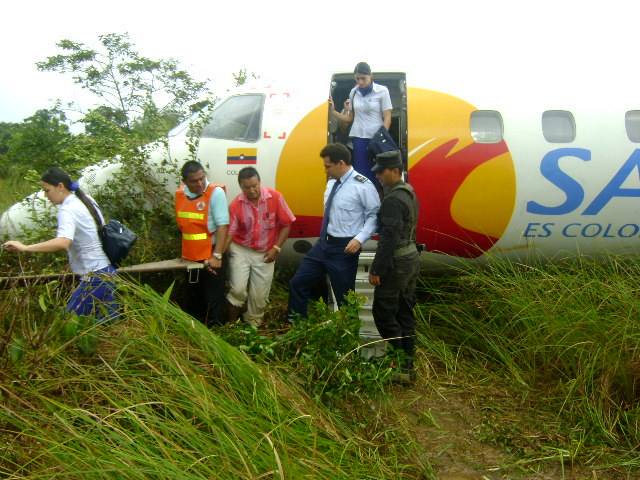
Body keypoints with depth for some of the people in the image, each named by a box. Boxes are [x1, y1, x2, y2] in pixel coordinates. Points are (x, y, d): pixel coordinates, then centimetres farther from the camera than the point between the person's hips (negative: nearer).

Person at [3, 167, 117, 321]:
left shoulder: (68, 209, -15)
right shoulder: (86, 199, 10)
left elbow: (63, 243, -33)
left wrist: (25, 247, -29)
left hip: (96, 277, -9)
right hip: (107, 270, 9)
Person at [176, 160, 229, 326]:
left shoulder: (216, 192, -16)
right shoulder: (180, 194, 2)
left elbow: (222, 226, -19)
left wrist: (216, 255, -24)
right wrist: (184, 250, 15)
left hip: (209, 256, -6)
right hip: (189, 257, 6)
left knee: (213, 300, 3)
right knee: (192, 299, 21)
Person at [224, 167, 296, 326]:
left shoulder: (275, 197, -15)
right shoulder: (235, 205, -15)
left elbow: (286, 224, -7)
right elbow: (229, 232, -13)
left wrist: (276, 248, -10)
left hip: (265, 253, 1)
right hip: (241, 250, -1)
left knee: (259, 295, 6)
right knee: (238, 289, -12)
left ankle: (253, 324, 29)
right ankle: (231, 323, 13)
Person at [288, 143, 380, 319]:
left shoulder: (363, 186, -15)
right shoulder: (332, 182, 8)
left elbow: (374, 216, -14)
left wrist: (359, 239, -24)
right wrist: (324, 239, 17)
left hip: (344, 247, -7)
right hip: (323, 243, 8)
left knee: (344, 297, 6)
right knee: (298, 283, 10)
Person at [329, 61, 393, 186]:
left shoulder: (382, 91, -2)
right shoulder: (354, 92, 8)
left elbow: (387, 118, -4)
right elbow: (349, 118, 11)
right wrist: (333, 111, -2)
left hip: (376, 139, -3)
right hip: (358, 138, 3)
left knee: (376, 174, -2)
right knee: (360, 173, 0)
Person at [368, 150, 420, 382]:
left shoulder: (393, 200, -19)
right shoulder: (408, 193, 12)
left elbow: (389, 239, -23)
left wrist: (376, 269, -20)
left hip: (397, 263, -10)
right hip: (411, 257, 10)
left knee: (383, 313, -1)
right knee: (404, 313, 14)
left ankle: (401, 361, 1)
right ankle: (407, 363, 20)